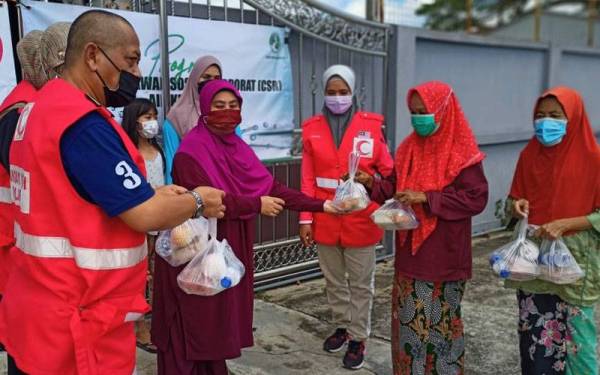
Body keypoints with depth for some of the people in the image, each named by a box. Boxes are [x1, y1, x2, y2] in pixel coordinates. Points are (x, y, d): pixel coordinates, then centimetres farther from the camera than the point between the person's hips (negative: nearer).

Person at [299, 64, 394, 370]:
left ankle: (358, 338, 24)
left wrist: (371, 180, -19)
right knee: (333, 280, 17)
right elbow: (308, 179, 2)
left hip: (360, 219, -2)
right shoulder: (312, 128, 2)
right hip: (325, 220, 3)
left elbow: (388, 170, 2)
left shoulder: (372, 125, -4)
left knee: (361, 283, 9)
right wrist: (305, 219, -1)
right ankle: (342, 327, 37)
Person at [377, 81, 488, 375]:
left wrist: (426, 198, -21)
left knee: (439, 321, 5)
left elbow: (476, 198, -16)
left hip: (443, 255, -5)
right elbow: (397, 188, 14)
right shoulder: (409, 147, 8)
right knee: (408, 320, 12)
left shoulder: (461, 152, -11)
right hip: (410, 252, 6)